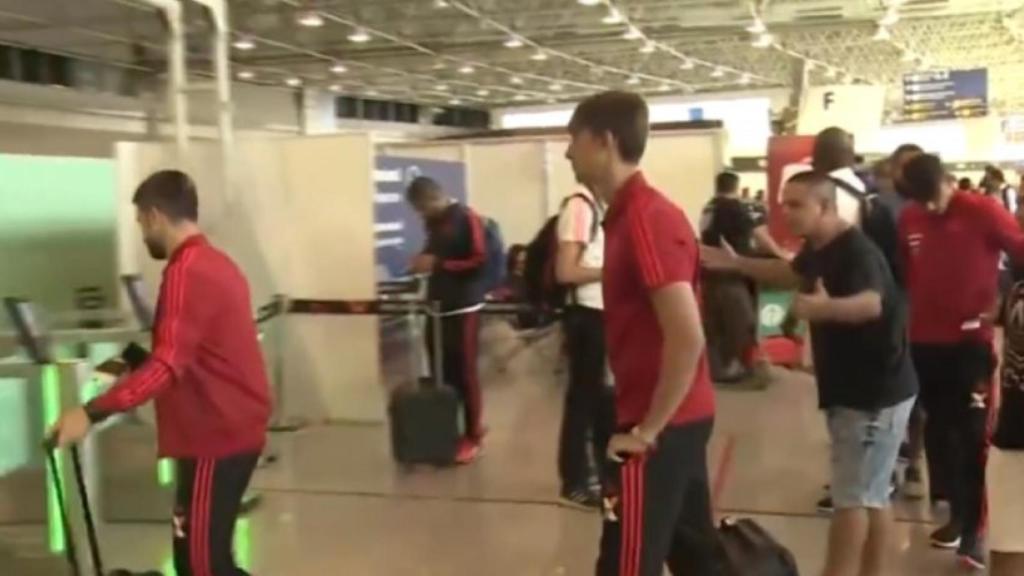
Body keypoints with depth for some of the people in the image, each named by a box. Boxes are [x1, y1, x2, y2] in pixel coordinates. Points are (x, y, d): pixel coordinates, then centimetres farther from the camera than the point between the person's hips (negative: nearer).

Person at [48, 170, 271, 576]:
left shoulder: (186, 272, -17)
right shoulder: (217, 264, 13)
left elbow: (167, 364, -28)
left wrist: (92, 413, -32)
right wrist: (130, 368, 32)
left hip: (215, 436, -10)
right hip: (234, 427, 10)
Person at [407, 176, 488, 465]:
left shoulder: (466, 218, -9)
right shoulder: (433, 221, 14)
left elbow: (479, 260, -15)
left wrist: (438, 264, -18)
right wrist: (424, 261, 4)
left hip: (463, 308, -7)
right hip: (437, 305, 7)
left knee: (465, 372, -3)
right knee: (440, 372, 8)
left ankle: (473, 436, 4)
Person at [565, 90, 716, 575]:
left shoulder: (644, 219, -19)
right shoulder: (632, 213, 11)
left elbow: (687, 338, -26)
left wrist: (646, 429, -18)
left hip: (658, 427, -10)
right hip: (681, 417, 10)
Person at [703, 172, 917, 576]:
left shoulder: (857, 251, -25)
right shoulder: (818, 249, 6)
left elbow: (871, 304, -45)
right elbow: (793, 274, 29)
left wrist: (826, 308, -65)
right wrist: (736, 264, 19)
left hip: (876, 393, -10)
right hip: (850, 390, 10)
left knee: (853, 496, -4)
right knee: (871, 495, 16)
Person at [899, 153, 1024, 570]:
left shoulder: (982, 211, -9)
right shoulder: (908, 221, 3)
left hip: (972, 340, -4)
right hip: (925, 341, 5)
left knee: (972, 434, -2)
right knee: (938, 430, 12)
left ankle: (974, 529, 4)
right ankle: (957, 513, 26)